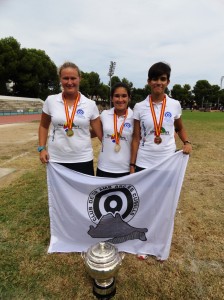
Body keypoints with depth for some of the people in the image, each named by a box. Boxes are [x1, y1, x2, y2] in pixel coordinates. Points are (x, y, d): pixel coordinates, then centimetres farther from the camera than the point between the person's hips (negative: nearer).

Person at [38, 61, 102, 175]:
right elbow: (43, 126, 12)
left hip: (83, 160, -1)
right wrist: (42, 148, 2)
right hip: (56, 159, 1)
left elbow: (100, 132, 0)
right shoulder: (50, 101, -1)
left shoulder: (90, 104, -3)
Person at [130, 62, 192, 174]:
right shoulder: (139, 107, -3)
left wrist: (187, 142, -2)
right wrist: (132, 165, -1)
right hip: (143, 164, -1)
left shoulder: (175, 105, 0)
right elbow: (136, 138, 0)